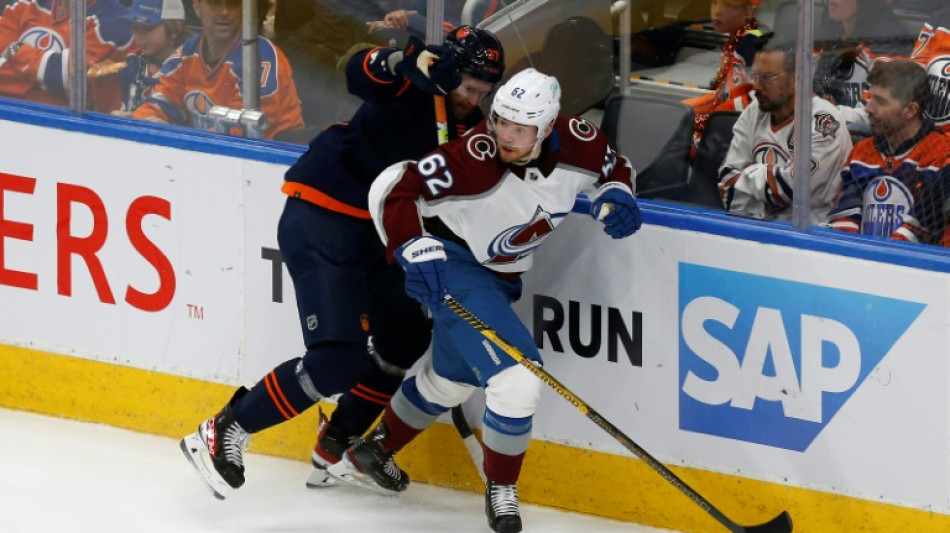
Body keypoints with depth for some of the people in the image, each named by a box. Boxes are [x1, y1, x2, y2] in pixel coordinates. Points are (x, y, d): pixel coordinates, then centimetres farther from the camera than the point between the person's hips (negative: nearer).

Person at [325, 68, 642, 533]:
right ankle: (500, 489, 2)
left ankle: (368, 455, 49)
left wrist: (617, 198, -15)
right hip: (454, 264, -8)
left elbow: (615, 168, 5)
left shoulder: (576, 142, -17)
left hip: (500, 273, 8)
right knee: (517, 378, -21)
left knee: (451, 379, 26)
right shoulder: (473, 159, -34)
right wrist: (416, 250, -40)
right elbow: (392, 190, -31)